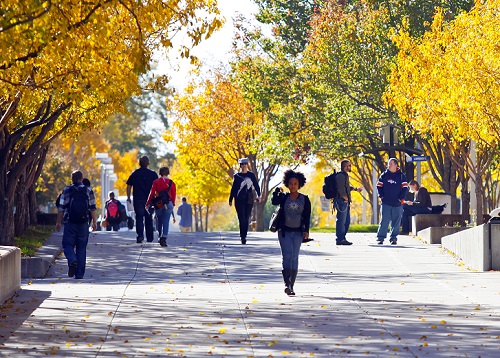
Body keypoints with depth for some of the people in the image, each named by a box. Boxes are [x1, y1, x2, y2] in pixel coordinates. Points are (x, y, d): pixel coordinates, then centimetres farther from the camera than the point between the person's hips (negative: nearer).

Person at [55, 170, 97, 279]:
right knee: (81, 247, 7)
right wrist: (94, 222, 14)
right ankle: (79, 273, 5)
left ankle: (72, 260, -27)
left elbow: (61, 208, 0)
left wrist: (59, 222, 6)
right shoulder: (88, 191, 5)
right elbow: (93, 208, 6)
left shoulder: (66, 191, 1)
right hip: (83, 223, 2)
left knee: (67, 245, 4)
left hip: (70, 223, -2)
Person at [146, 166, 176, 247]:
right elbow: (174, 195, 3)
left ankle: (160, 236, 26)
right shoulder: (171, 183, 1)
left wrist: (148, 204, 3)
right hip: (168, 204, -1)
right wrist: (172, 204, 16)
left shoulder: (156, 182, 0)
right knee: (166, 222, -2)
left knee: (159, 221, 19)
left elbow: (152, 193, -2)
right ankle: (164, 238, -16)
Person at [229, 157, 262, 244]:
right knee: (242, 219, -11)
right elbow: (233, 189, 10)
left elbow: (256, 186, 11)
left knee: (247, 219, 4)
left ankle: (244, 236, 12)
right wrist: (230, 200, 9)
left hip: (249, 200, 2)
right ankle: (242, 237, -12)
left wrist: (258, 195, -2)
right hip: (239, 200, -2)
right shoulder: (236, 176, 6)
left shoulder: (251, 175, 8)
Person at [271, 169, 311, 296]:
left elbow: (307, 216, 2)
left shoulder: (305, 199, 5)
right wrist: (277, 191, -30)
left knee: (294, 258, 2)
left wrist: (306, 230, -7)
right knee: (287, 255, -14)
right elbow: (274, 202, -16)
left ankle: (291, 286, 7)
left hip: (298, 232, 1)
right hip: (284, 231, -1)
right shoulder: (283, 197, 4)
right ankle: (287, 284, -24)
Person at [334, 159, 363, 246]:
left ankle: (342, 238, 17)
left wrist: (356, 189, 38)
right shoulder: (341, 175, -13)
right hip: (341, 201, -11)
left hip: (346, 202, 11)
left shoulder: (345, 175, 20)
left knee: (347, 221, 13)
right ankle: (340, 239, -8)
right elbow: (341, 188, -20)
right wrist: (345, 198, -15)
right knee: (341, 221, -9)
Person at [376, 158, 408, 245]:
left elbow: (405, 188, 3)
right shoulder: (384, 175, 6)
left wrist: (400, 198, -6)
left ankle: (393, 238, 12)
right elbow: (379, 186, 10)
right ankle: (380, 238, -4)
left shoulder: (401, 176, 3)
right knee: (384, 221, -5)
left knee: (396, 222, 4)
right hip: (386, 203, 0)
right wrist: (381, 196, -2)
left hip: (397, 204, 0)